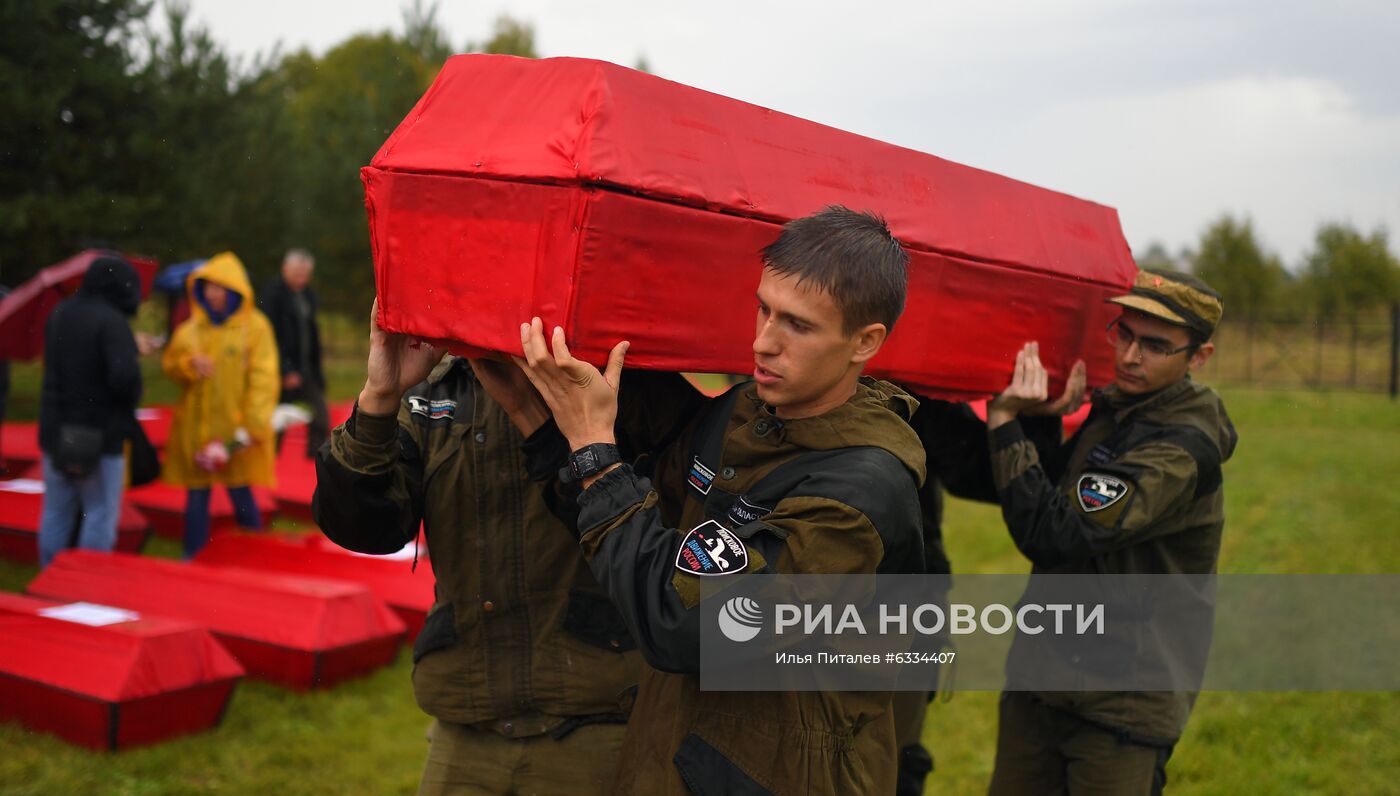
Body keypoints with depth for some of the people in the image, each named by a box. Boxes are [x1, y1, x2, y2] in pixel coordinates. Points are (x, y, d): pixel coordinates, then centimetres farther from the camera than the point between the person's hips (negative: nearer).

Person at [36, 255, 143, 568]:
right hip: (100, 435, -7)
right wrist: (128, 402, -8)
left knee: (56, 512, 16)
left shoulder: (59, 314, 7)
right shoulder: (112, 321, -18)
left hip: (54, 430, 7)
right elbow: (124, 376, -29)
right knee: (100, 514, 2)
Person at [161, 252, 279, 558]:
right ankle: (192, 560, 17)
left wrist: (252, 424, -15)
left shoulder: (254, 326, -5)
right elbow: (170, 363, 12)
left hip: (234, 427, -4)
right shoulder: (192, 327, 8)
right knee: (196, 495, 8)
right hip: (195, 426, 4)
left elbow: (263, 379, -8)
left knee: (240, 494, 2)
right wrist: (189, 364, -11)